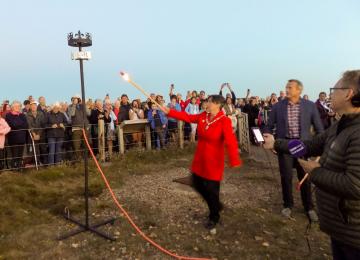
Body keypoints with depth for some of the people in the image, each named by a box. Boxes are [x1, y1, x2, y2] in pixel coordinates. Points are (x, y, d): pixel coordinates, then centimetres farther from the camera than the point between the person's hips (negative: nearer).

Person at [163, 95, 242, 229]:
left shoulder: (224, 121, -21)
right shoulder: (203, 116, -1)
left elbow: (231, 141, -31)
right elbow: (187, 117, 5)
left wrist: (234, 160, -42)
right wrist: (169, 112, 2)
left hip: (213, 161, -7)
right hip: (200, 158, 7)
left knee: (211, 189, 6)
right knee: (197, 184, 17)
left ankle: (214, 217, 33)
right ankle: (216, 205, 42)